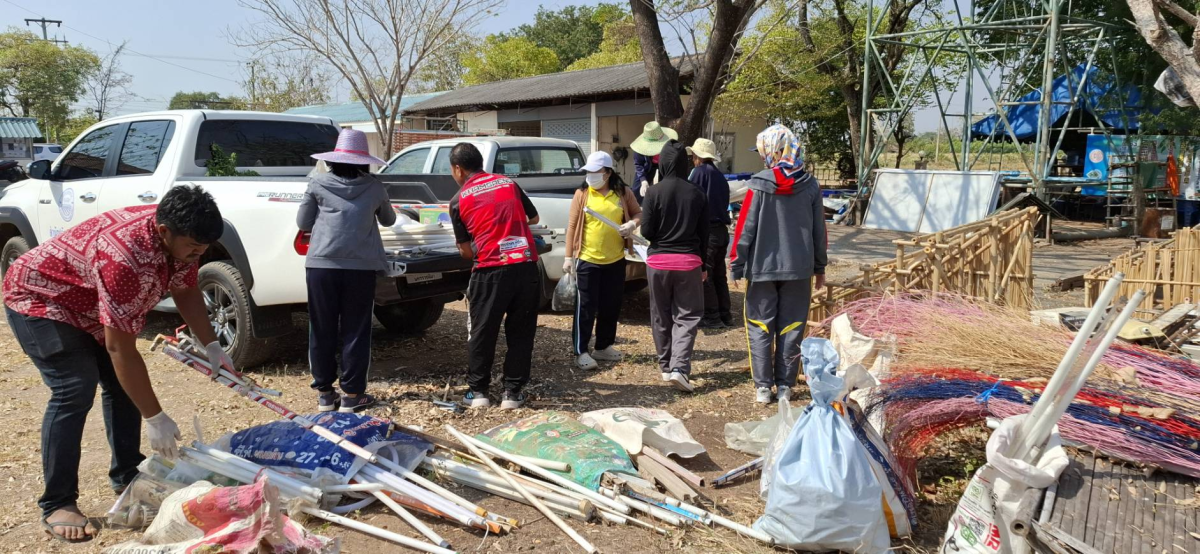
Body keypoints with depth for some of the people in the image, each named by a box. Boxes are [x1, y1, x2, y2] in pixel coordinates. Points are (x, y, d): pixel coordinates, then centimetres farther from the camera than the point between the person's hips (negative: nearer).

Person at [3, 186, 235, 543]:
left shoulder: (179, 239, -17)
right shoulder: (125, 258, -41)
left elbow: (186, 291, 3)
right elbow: (120, 349, -37)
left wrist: (212, 347, -5)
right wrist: (155, 419, -33)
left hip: (87, 306, 9)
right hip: (39, 298, -8)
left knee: (123, 383, 5)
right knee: (76, 390, -19)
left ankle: (126, 475, 19)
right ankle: (57, 505, -9)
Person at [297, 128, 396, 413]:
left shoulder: (318, 184, 5)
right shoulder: (374, 187, 7)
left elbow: (303, 223, 12)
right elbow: (388, 220, 24)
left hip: (321, 265, 0)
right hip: (360, 267, 0)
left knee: (322, 331, 11)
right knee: (355, 331, 8)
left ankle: (324, 393, 19)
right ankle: (352, 394, 11)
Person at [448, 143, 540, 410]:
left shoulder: (459, 200, 2)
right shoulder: (509, 183, 11)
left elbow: (465, 250, 4)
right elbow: (534, 217, 25)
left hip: (491, 270, -3)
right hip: (526, 265, 3)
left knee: (482, 332, 13)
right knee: (521, 332, 11)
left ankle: (478, 391, 20)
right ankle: (513, 392, 15)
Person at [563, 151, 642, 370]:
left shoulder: (623, 193, 1)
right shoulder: (582, 194, -4)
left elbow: (639, 213, 14)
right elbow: (572, 225, -2)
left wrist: (632, 224, -9)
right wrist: (569, 256, -4)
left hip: (615, 260, 3)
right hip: (587, 259, -3)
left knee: (611, 306, 12)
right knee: (586, 307, 0)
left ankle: (603, 347, 28)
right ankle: (581, 352, 8)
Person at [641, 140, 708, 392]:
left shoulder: (655, 192, -8)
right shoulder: (697, 194, -2)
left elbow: (646, 231, -8)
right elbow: (704, 234, 3)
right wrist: (703, 265, 13)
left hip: (658, 260, 0)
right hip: (689, 261, 0)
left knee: (661, 316, 14)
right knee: (687, 315, 6)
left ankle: (666, 366, 22)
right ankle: (679, 367, -9)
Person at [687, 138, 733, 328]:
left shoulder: (700, 171, -8)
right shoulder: (720, 176, 15)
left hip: (707, 231, -8)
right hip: (722, 230, 8)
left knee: (705, 275, -1)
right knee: (719, 275, 14)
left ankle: (712, 317, 1)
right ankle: (725, 315, 18)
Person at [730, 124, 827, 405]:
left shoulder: (759, 185, -10)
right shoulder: (810, 186, 0)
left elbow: (745, 227, -8)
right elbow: (819, 230, 6)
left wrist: (737, 265, 0)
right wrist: (820, 267, 16)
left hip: (763, 267, -2)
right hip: (799, 268, 3)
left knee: (760, 328, 7)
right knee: (791, 329, 9)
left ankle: (763, 387, 9)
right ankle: (785, 386, 14)